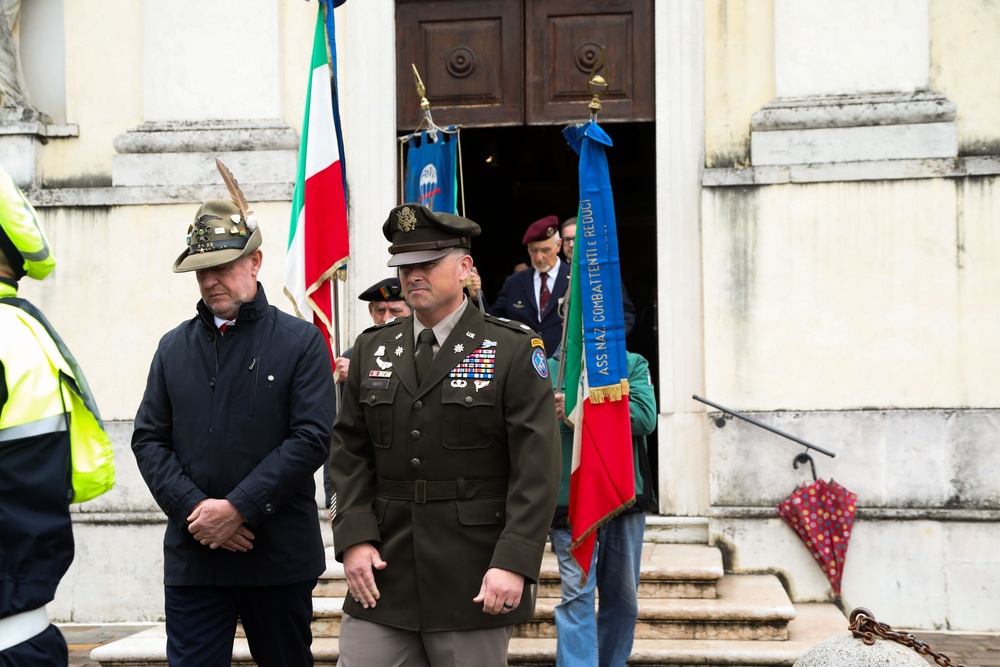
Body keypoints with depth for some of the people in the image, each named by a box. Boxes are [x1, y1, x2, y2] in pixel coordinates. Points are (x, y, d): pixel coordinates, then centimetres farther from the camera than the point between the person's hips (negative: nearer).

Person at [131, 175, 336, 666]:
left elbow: (311, 439, -9)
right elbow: (148, 440, 6)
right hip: (192, 557, 2)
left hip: (280, 555, -2)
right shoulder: (174, 348, 11)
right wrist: (194, 509, -10)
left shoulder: (300, 342, 0)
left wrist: (237, 508, -15)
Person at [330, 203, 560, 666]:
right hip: (382, 571, 4)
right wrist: (354, 537, -3)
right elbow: (349, 453, 10)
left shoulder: (514, 351, -3)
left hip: (474, 583, -3)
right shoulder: (372, 349, 11)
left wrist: (514, 562, -17)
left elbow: (537, 468, -9)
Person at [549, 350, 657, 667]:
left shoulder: (633, 365, 8)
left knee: (623, 599, 11)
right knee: (577, 596, -10)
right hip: (571, 499, -2)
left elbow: (645, 417, -10)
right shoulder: (550, 368, 6)